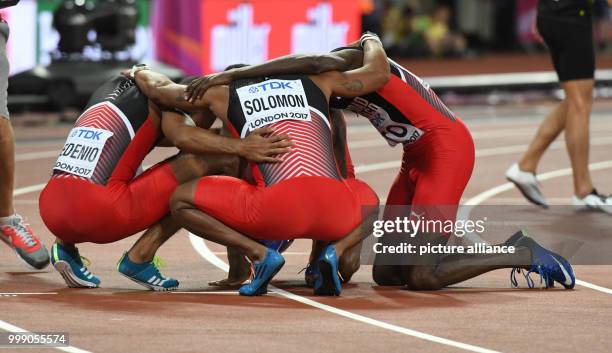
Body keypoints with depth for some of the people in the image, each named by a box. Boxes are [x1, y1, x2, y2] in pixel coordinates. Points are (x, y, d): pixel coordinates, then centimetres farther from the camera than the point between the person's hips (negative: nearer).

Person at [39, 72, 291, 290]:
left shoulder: (110, 87, 28)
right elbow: (182, 136, -14)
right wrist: (241, 147, -21)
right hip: (98, 213, -8)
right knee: (219, 162, -2)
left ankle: (65, 245, 16)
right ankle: (140, 257, -4)